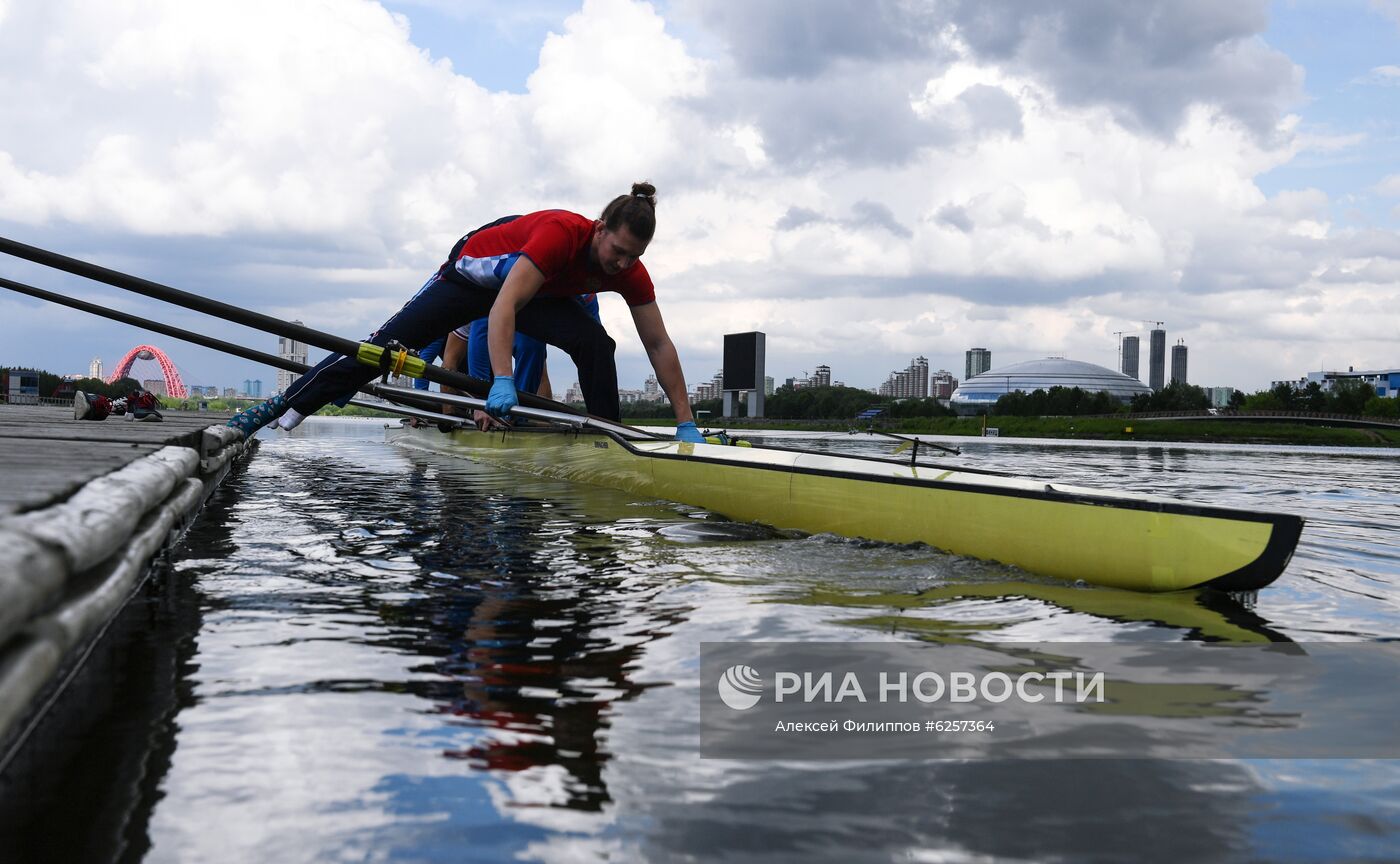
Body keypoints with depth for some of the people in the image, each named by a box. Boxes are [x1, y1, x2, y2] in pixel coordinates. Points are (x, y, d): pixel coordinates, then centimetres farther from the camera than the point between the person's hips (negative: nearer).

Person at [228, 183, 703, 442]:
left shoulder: (630, 272, -22)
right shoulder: (561, 233, -40)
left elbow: (659, 345, -17)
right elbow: (503, 308, -47)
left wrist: (685, 423, -19)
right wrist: (503, 381, -58)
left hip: (541, 293, 5)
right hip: (476, 274, -4)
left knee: (596, 345, -22)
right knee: (388, 344, -7)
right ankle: (281, 408, 2)